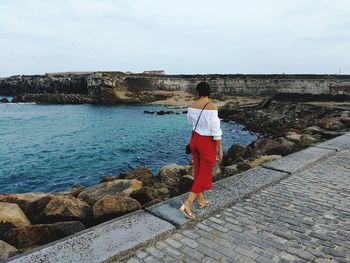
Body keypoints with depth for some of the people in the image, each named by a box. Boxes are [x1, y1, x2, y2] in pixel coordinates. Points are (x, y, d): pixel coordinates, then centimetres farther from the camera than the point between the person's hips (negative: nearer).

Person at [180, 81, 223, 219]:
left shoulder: (191, 105, -3)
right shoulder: (212, 106, -22)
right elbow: (215, 130, -21)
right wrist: (220, 149, -11)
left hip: (195, 139, 7)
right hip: (207, 142, -6)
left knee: (198, 171, 19)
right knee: (204, 174, 4)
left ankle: (201, 201, 34)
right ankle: (187, 204, 0)